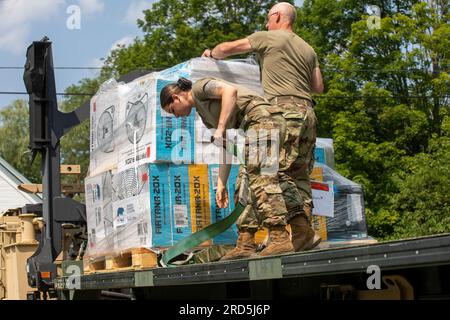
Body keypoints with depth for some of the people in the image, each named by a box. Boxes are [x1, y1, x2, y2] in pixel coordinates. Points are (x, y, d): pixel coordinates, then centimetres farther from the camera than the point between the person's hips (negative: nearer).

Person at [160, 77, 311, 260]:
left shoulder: (200, 87, 3)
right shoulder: (205, 114, 29)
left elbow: (230, 90, -16)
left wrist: (220, 128, -17)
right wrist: (221, 184, 20)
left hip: (262, 117, -10)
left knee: (262, 179, -15)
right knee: (246, 184, 6)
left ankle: (280, 237, -22)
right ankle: (245, 244, 4)